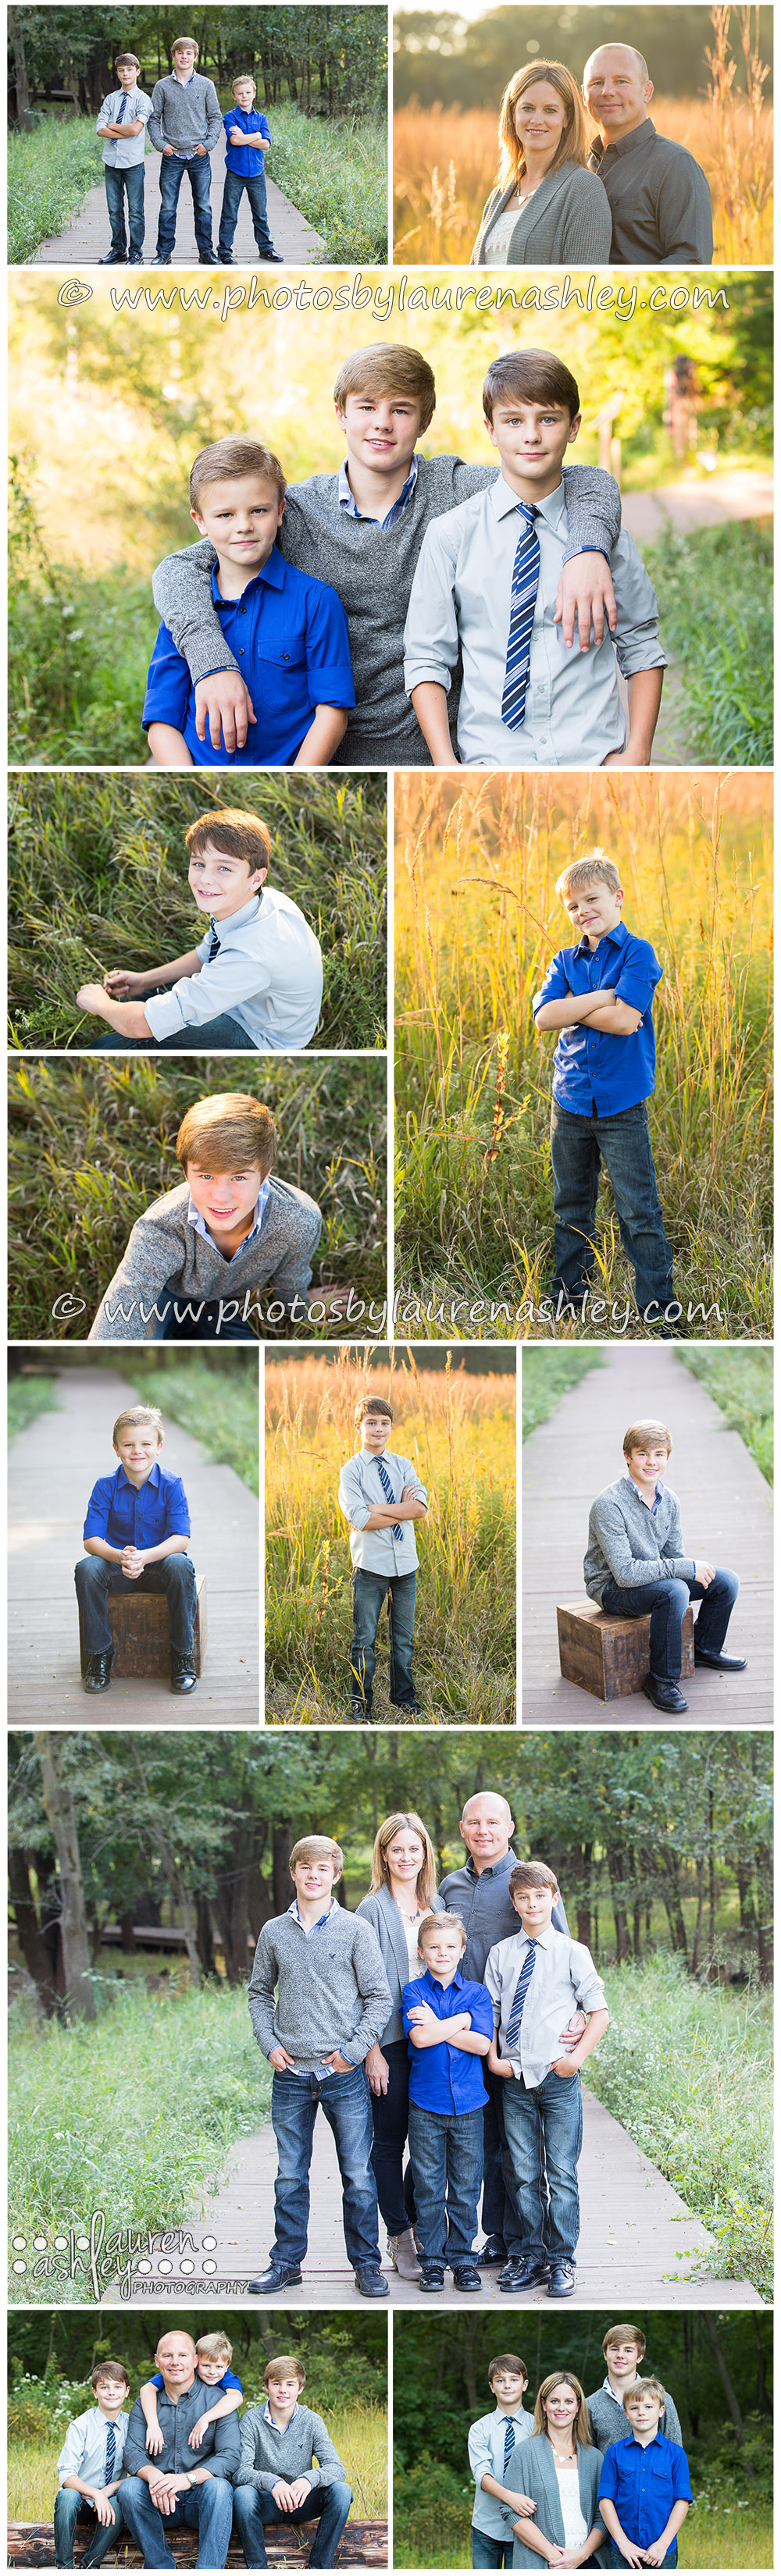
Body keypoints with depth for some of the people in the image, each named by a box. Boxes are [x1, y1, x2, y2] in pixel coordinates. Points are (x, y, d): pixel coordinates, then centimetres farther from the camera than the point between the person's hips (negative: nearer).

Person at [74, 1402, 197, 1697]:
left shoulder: (171, 1485, -9)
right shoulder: (106, 1487, -6)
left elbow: (180, 1538, -17)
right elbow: (92, 1539, -12)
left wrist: (146, 1556, -37)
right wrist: (120, 1557, -35)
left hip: (158, 1562, -1)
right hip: (117, 1566, 1)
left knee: (181, 1566, -35)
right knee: (87, 1569, -30)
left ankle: (183, 1654, -18)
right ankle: (99, 1653, -13)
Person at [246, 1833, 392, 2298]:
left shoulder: (355, 1930, -2)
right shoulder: (274, 1933, 6)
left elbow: (379, 1998, -1)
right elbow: (260, 1994, 15)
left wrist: (354, 2050, -9)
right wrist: (270, 2044, 1)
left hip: (344, 2074, -2)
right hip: (291, 2074, 2)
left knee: (359, 2176, 2)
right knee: (290, 2177, 9)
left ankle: (367, 2263, 13)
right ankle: (286, 2263, 19)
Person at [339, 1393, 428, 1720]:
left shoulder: (403, 1466, 8)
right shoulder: (351, 1470, -3)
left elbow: (421, 1508, -8)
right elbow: (360, 1520, -16)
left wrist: (376, 1509, -14)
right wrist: (403, 1509, -11)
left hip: (405, 1562, 4)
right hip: (370, 1564, -4)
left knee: (404, 1638, 13)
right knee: (365, 1639, 2)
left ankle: (403, 1696, 26)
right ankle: (360, 1703, 13)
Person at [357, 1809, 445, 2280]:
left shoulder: (438, 1905, 10)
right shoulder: (373, 1909, -6)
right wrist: (372, 2051, -12)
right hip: (391, 2039, -5)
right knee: (390, 2139, 3)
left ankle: (418, 2223, 23)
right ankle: (399, 2236, 12)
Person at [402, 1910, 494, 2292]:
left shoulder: (477, 1993, 5)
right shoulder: (413, 1991, 1)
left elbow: (482, 2044, -9)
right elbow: (420, 2037, -16)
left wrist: (437, 2026, -13)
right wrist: (462, 2020, -11)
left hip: (468, 2103, 1)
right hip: (425, 2103, -1)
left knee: (466, 2187, 6)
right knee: (428, 2185, 4)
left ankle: (462, 2256, 17)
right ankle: (431, 2258, 15)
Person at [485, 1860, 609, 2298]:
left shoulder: (573, 1953, -1)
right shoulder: (500, 1955, 7)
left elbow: (600, 2012, 1)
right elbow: (490, 2013, 12)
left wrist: (578, 2057, -9)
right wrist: (493, 2059, -1)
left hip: (559, 2080, -2)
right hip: (515, 2079, 2)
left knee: (562, 2175, 0)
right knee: (525, 2175, 7)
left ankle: (562, 2262, 10)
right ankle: (533, 2258, 17)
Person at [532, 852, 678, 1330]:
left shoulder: (638, 953, -5)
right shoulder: (566, 962, 10)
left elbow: (626, 1019, -19)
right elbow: (543, 1018, -7)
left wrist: (572, 1012, -8)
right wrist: (599, 999, -14)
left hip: (622, 1107, -5)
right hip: (570, 1103, 5)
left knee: (640, 1213, -3)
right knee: (571, 1206, 14)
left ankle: (661, 1311, 2)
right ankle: (570, 1297, 27)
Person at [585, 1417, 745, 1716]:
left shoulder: (669, 1500, -1)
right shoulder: (609, 1504, -26)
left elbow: (674, 1555, 8)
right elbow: (625, 1573, -31)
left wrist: (696, 1571, -16)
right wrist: (686, 1568, -30)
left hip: (654, 1576, 8)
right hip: (611, 1588, -8)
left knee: (726, 1581, 3)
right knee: (674, 1591, -35)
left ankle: (705, 1649, 28)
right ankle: (662, 1680, -22)